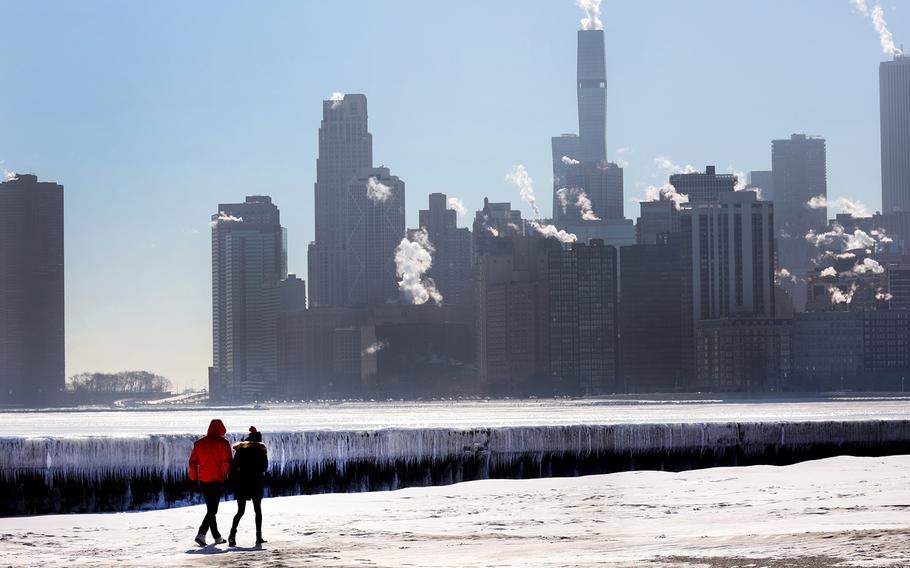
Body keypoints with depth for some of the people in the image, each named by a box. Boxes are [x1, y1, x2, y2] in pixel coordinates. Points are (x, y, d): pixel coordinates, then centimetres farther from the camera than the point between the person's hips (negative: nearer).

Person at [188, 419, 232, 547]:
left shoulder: (199, 443, 8)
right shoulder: (223, 443, -5)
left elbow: (192, 462, 7)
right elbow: (226, 463, -13)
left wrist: (194, 478, 13)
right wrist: (228, 476, -4)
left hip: (203, 480, 5)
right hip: (217, 480, -5)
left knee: (210, 508, 16)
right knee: (212, 509, -4)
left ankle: (217, 536, 21)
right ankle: (201, 534, -20)